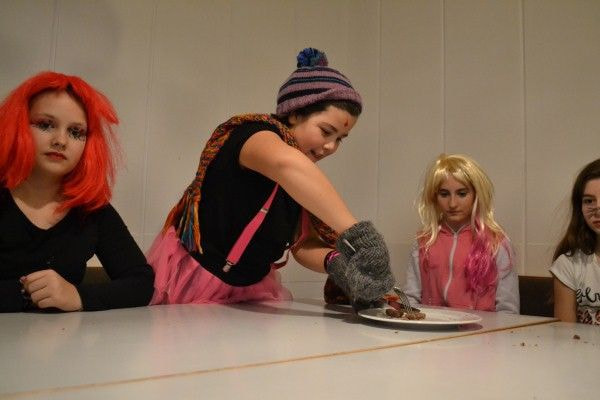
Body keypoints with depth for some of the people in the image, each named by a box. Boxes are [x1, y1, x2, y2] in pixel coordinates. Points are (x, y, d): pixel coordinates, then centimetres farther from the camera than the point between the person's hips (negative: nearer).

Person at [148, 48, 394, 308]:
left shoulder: (305, 179, 5)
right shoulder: (251, 131, -18)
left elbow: (302, 243, 1)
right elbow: (286, 163, -41)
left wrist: (335, 261, -20)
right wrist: (357, 235, -46)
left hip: (249, 290, 5)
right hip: (191, 281, -5)